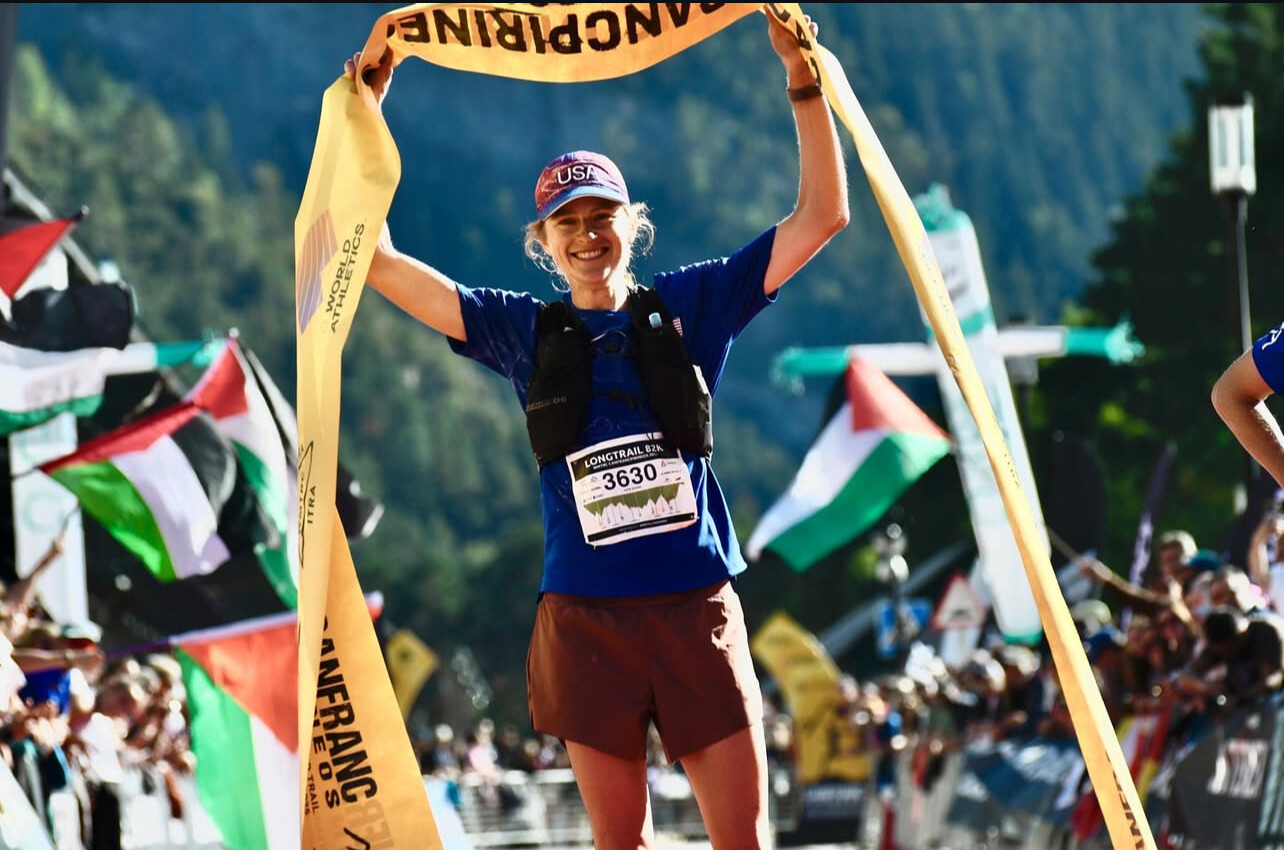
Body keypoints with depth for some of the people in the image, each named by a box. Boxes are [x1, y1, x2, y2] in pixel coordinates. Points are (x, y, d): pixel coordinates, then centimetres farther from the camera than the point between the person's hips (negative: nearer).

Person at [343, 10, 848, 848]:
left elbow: (821, 216, 5)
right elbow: (377, 262, 7)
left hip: (696, 607, -1)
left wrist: (805, 81, -3)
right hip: (586, 615, 1)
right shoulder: (524, 330, 9)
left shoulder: (688, 304, 7)